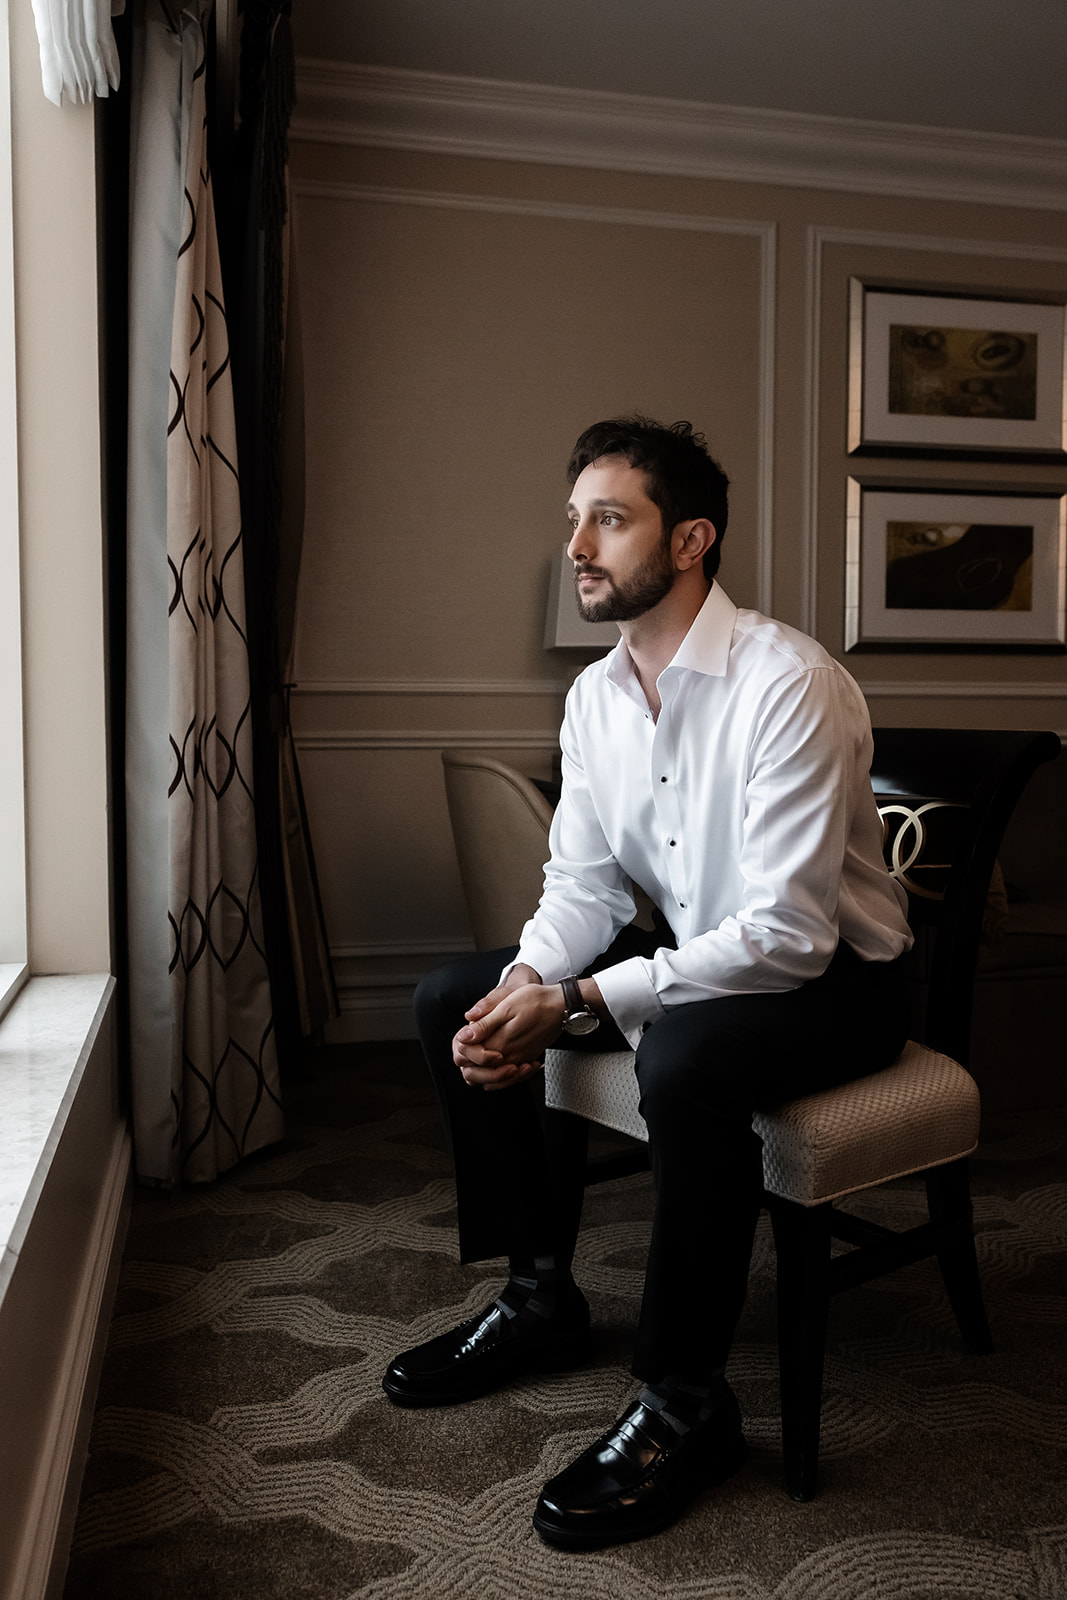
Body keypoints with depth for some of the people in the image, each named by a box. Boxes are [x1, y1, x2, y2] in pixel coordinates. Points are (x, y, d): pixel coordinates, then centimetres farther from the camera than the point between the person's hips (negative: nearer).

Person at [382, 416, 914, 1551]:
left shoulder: (791, 685, -25)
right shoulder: (595, 697, 0)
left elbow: (789, 933, -30)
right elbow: (583, 883, 4)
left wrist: (580, 1005, -30)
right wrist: (526, 985, -18)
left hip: (836, 978, -8)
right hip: (696, 952, 8)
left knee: (683, 1060, -38)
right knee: (454, 1001, 0)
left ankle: (685, 1405, -16)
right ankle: (539, 1299, 13)